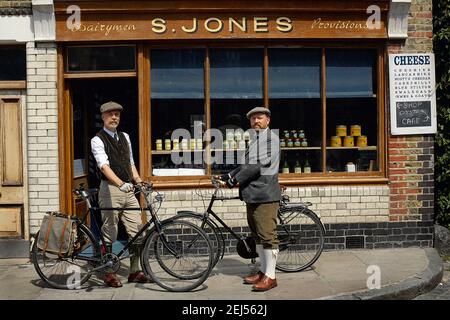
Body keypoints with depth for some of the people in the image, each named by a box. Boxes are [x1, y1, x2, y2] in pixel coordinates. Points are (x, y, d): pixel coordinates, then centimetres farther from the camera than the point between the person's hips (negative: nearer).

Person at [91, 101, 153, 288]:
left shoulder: (124, 137, 17)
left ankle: (135, 271, 16)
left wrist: (139, 181, 6)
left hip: (128, 190, 6)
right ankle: (108, 273, 15)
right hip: (110, 190, -6)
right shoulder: (97, 140, -5)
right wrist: (121, 184, -34)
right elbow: (104, 166, -20)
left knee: (137, 232, 5)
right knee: (109, 233, 2)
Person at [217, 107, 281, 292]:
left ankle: (270, 276, 2)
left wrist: (234, 179, -16)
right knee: (257, 235, 15)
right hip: (252, 194, 9)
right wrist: (228, 176, 9)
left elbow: (258, 165, -17)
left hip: (265, 194, -9)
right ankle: (263, 271, 25)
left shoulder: (271, 138, -8)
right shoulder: (253, 139, 20)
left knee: (267, 236, -5)